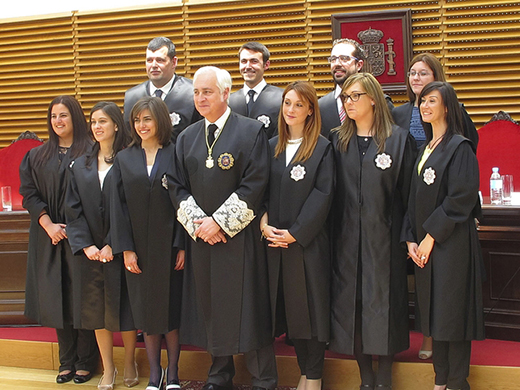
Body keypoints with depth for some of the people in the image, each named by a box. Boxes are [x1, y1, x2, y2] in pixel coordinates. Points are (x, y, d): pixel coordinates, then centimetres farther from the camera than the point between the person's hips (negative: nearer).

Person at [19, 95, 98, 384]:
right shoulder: (37, 156, 11)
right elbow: (29, 194, 5)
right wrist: (48, 224, -8)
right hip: (50, 238, 4)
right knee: (56, 298, 6)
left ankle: (85, 362, 10)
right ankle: (67, 361, 17)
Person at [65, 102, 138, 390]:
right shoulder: (80, 166, 10)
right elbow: (73, 209, 7)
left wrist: (113, 245, -14)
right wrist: (85, 245, -5)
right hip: (90, 250, 4)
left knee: (123, 305, 1)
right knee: (96, 308, 7)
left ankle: (129, 363, 19)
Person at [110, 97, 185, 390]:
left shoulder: (175, 155, -1)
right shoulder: (124, 159, 6)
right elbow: (118, 206, 3)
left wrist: (183, 246, -9)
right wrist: (125, 249, -5)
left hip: (169, 244, -2)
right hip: (138, 247, 2)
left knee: (172, 308, 3)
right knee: (146, 310, 7)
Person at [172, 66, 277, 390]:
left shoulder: (252, 131, -3)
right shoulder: (187, 137, 12)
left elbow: (254, 184, -11)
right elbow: (180, 187, 10)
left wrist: (219, 221, -14)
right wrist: (197, 222, -7)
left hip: (240, 237, -5)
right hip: (201, 239, 5)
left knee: (248, 310, -2)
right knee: (210, 307, 10)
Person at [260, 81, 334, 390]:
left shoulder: (322, 148, -3)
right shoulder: (272, 147, 11)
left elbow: (323, 195, -9)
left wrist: (295, 232, -13)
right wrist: (264, 224, -6)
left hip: (308, 241, -4)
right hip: (276, 240, 4)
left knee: (312, 305, 1)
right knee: (290, 307, 9)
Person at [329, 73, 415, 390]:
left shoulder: (399, 139, 1)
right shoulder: (337, 141, 8)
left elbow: (408, 191, -1)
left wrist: (405, 234, -5)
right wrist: (332, 234, 0)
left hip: (384, 237, -2)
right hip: (347, 239, 3)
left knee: (384, 302, 0)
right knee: (351, 304, 4)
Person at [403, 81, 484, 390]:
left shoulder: (459, 147, -10)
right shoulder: (426, 149, 14)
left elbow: (460, 199, -17)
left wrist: (431, 237, -15)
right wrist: (411, 238, 3)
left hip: (452, 242, -8)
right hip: (425, 242, 8)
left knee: (453, 314, -3)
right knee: (433, 312, 11)